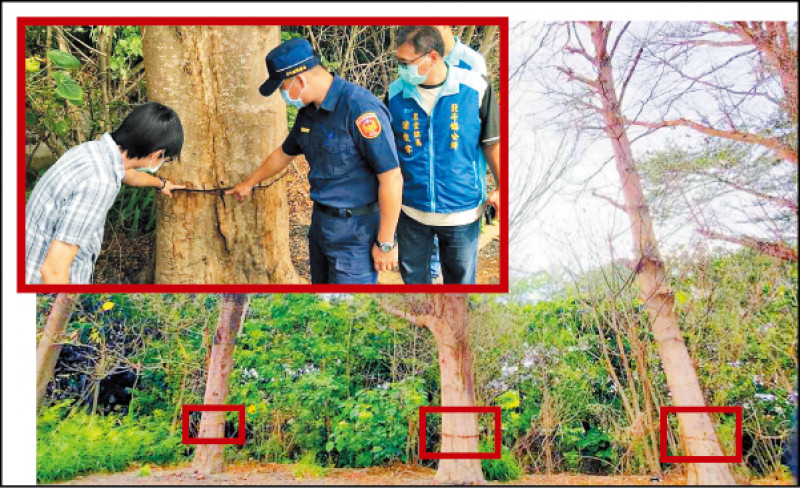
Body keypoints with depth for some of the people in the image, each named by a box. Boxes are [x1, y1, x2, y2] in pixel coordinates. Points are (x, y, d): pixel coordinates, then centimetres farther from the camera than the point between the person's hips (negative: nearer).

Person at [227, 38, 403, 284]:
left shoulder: (360, 108, -23)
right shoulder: (308, 112, 5)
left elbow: (391, 178, -24)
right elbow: (284, 153, 25)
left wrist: (385, 243, -20)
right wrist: (249, 183, 37)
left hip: (355, 230, -9)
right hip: (321, 222, 9)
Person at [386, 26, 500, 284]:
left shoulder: (475, 88, -12)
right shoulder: (396, 93, -6)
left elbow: (492, 142, -1)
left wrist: (501, 188, -7)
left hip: (462, 210, -2)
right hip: (412, 210, 2)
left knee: (461, 278, 14)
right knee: (412, 275, 17)